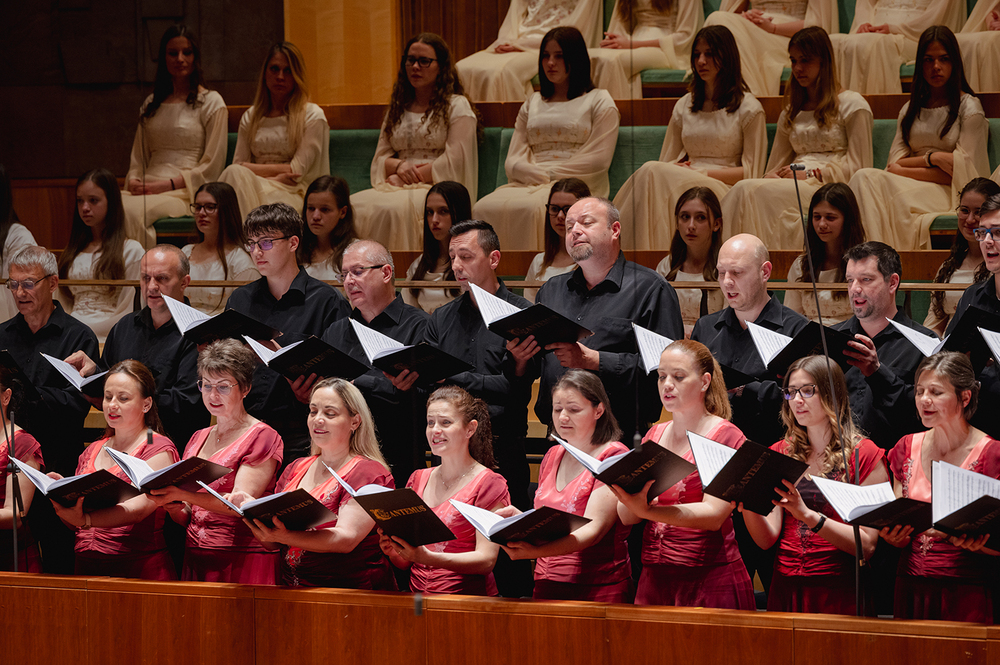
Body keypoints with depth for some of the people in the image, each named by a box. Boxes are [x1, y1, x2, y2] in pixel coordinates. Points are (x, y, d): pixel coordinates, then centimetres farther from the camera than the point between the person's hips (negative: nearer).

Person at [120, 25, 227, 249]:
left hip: (185, 193, -5)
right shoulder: (151, 104, 24)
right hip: (148, 188, 5)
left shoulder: (211, 102, 6)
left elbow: (211, 167, -1)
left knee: (131, 211, -36)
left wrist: (166, 184, -11)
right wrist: (134, 182, 1)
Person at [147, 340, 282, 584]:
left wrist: (183, 495, -27)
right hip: (195, 561, 5)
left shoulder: (262, 437, -2)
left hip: (241, 563, -5)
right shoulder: (198, 439, 17)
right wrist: (173, 507, -6)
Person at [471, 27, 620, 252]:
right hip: (529, 183, 4)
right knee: (484, 208, -31)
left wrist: (552, 173, -6)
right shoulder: (531, 104, 26)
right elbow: (512, 161, 15)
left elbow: (598, 160, 0)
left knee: (528, 208, -39)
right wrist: (541, 174, -7)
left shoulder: (599, 101, 12)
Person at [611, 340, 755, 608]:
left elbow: (714, 514, -15)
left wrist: (648, 511, -28)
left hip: (710, 579, -5)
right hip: (654, 579, 5)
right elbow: (626, 517, 10)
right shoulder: (654, 436, 15)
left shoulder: (727, 437, -2)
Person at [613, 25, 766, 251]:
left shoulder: (748, 109, 5)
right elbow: (667, 162, 20)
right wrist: (679, 168, -5)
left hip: (721, 190, -4)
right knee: (653, 172, -33)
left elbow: (751, 172, 1)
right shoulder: (684, 106, 21)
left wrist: (704, 173, -10)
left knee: (653, 173, -33)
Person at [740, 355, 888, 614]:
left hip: (839, 595, -4)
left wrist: (808, 515, -22)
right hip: (786, 590, 4)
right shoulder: (780, 453, 11)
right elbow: (767, 539, 3)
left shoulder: (865, 456, -2)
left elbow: (867, 545, -10)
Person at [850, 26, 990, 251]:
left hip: (949, 194, -4)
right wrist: (932, 158, -10)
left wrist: (905, 170, -5)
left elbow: (960, 172, -5)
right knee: (864, 178, -27)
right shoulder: (910, 110, 20)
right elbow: (895, 162, 9)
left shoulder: (969, 108, 4)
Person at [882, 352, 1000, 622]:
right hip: (911, 588, 4)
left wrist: (958, 536, -24)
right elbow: (902, 537, 11)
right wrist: (894, 535, -11)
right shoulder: (907, 448, 10)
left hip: (966, 596, -4)